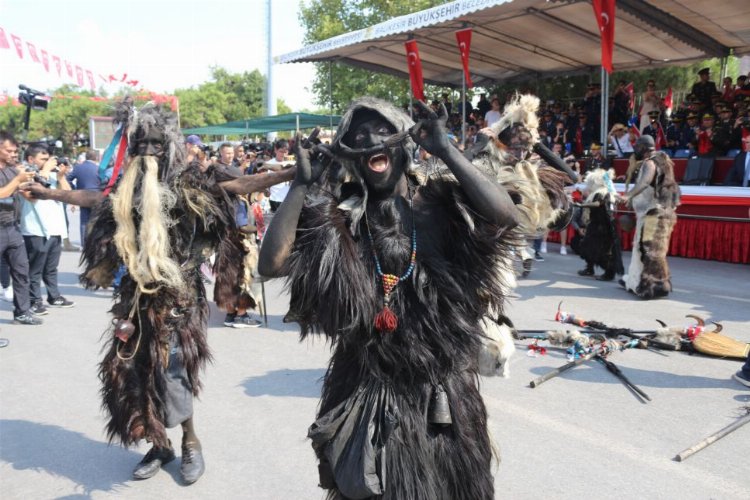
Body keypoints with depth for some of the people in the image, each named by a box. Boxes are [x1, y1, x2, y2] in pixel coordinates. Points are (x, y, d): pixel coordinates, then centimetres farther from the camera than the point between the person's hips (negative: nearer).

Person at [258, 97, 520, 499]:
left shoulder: (439, 201, -4)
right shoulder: (338, 216, -5)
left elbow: (504, 217, -22)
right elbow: (271, 263, -16)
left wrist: (446, 151, -18)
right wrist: (302, 182, -16)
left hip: (442, 390, 1)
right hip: (367, 394, 0)